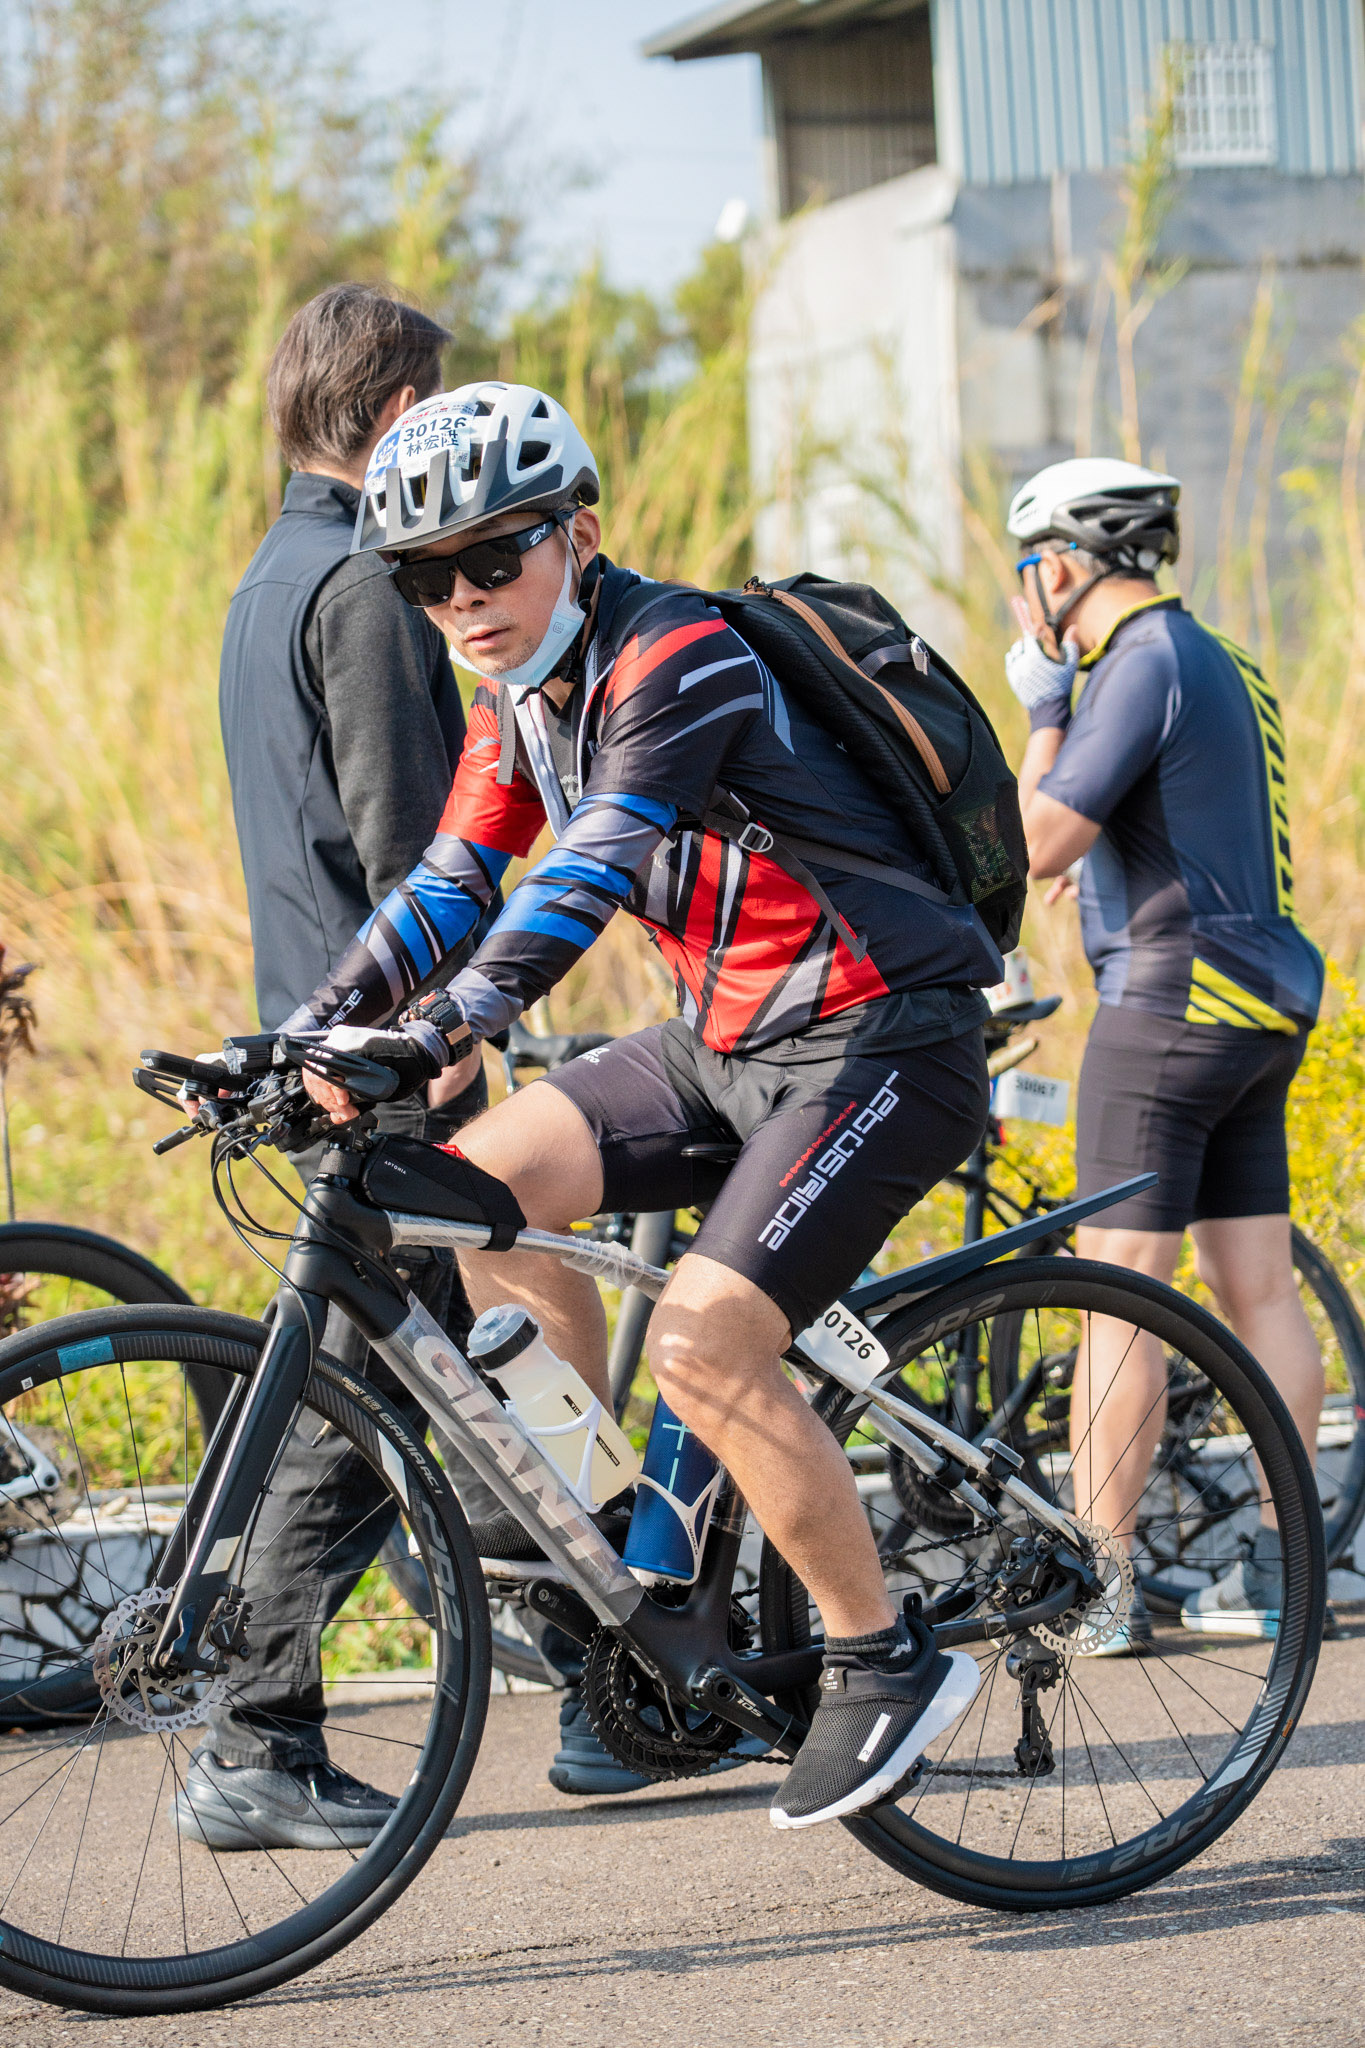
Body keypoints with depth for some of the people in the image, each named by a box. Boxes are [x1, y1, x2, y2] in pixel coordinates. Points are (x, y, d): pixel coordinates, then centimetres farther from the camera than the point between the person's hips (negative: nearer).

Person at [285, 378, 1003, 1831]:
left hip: (882, 1045, -9)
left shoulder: (677, 661, -21)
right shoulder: (518, 702, 6)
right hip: (729, 1042, 9)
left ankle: (884, 1661, -6)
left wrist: (441, 1029, -46)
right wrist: (299, 1039, -7)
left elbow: (588, 875, -34)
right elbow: (448, 887, 6)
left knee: (702, 1345, -21)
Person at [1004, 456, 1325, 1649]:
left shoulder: (1144, 665, -13)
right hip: (1265, 1008, 9)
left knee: (1120, 1296, -7)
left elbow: (1038, 845, -16)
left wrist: (1045, 715, -6)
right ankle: (1276, 1570, 8)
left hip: (1171, 1003, -9)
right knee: (1261, 1291, 8)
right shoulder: (1221, 663, 17)